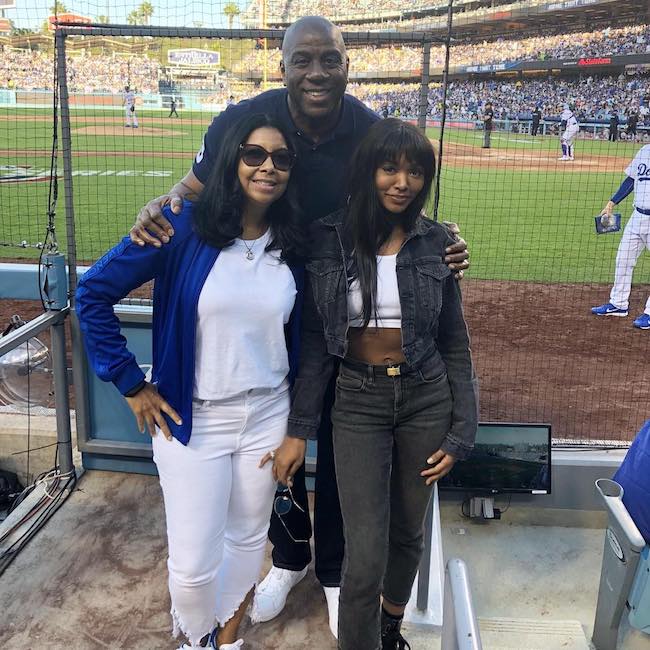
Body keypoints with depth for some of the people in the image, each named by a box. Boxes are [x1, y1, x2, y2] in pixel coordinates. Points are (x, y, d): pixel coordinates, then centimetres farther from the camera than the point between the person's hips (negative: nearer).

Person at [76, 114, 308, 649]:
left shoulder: (294, 246, -2)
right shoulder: (183, 227, -14)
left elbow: (303, 341, 7)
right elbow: (93, 293, -10)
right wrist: (130, 383, -10)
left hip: (267, 415, 3)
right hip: (191, 419, -3)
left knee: (248, 540, 19)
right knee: (194, 563, 5)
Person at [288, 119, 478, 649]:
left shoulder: (435, 243, -3)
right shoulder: (327, 239, -6)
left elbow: (454, 342, 3)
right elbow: (315, 340, -3)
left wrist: (462, 431, 0)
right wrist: (300, 427, -5)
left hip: (426, 398, 2)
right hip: (358, 402, -2)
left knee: (408, 532, 18)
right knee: (366, 557, -5)